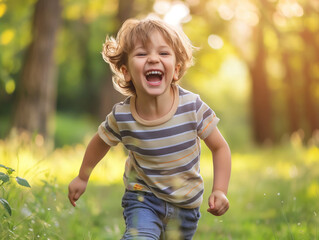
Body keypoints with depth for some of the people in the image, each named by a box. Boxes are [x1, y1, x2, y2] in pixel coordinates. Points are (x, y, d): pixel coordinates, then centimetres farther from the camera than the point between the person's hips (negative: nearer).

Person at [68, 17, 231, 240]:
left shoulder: (192, 107, -22)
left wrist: (220, 191, -17)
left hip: (185, 205, 2)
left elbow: (220, 147, -8)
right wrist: (82, 178, 16)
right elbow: (100, 143, 3)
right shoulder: (122, 117, -20)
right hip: (144, 197, -1)